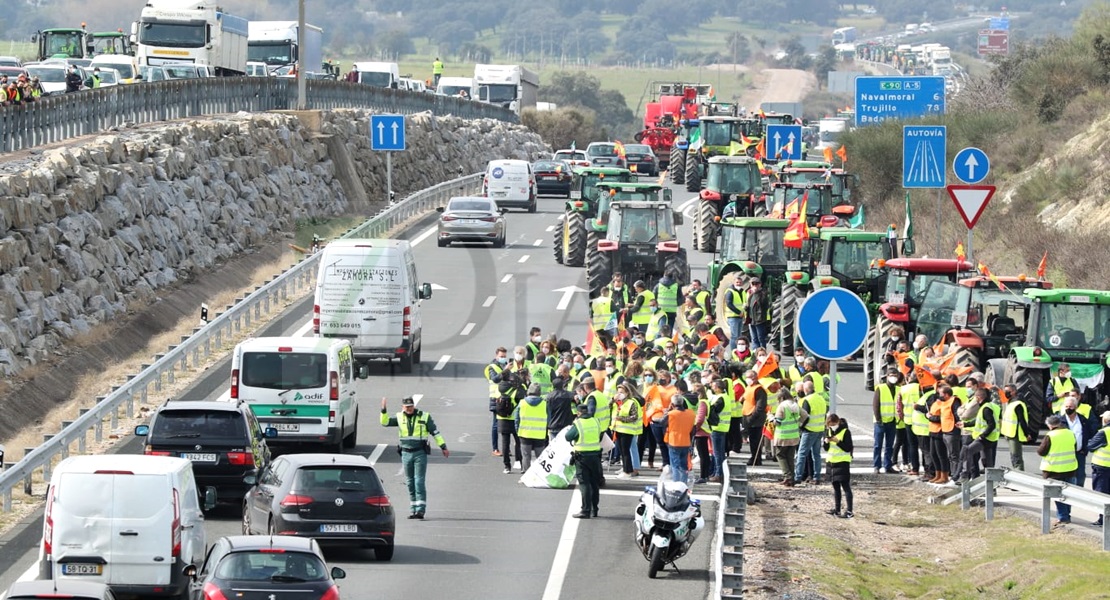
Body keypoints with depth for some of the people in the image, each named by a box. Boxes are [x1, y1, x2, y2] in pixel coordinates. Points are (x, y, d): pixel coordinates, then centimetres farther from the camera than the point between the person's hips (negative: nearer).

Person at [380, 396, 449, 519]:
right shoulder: (399, 417, 7)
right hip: (406, 454, 3)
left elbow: (435, 432, 2)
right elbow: (385, 422, 4)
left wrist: (443, 447, -1)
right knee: (410, 483, 7)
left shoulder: (424, 417, 0)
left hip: (420, 453, -3)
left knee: (419, 482, -10)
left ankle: (420, 510, -13)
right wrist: (384, 410, -11)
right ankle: (413, 510, 13)